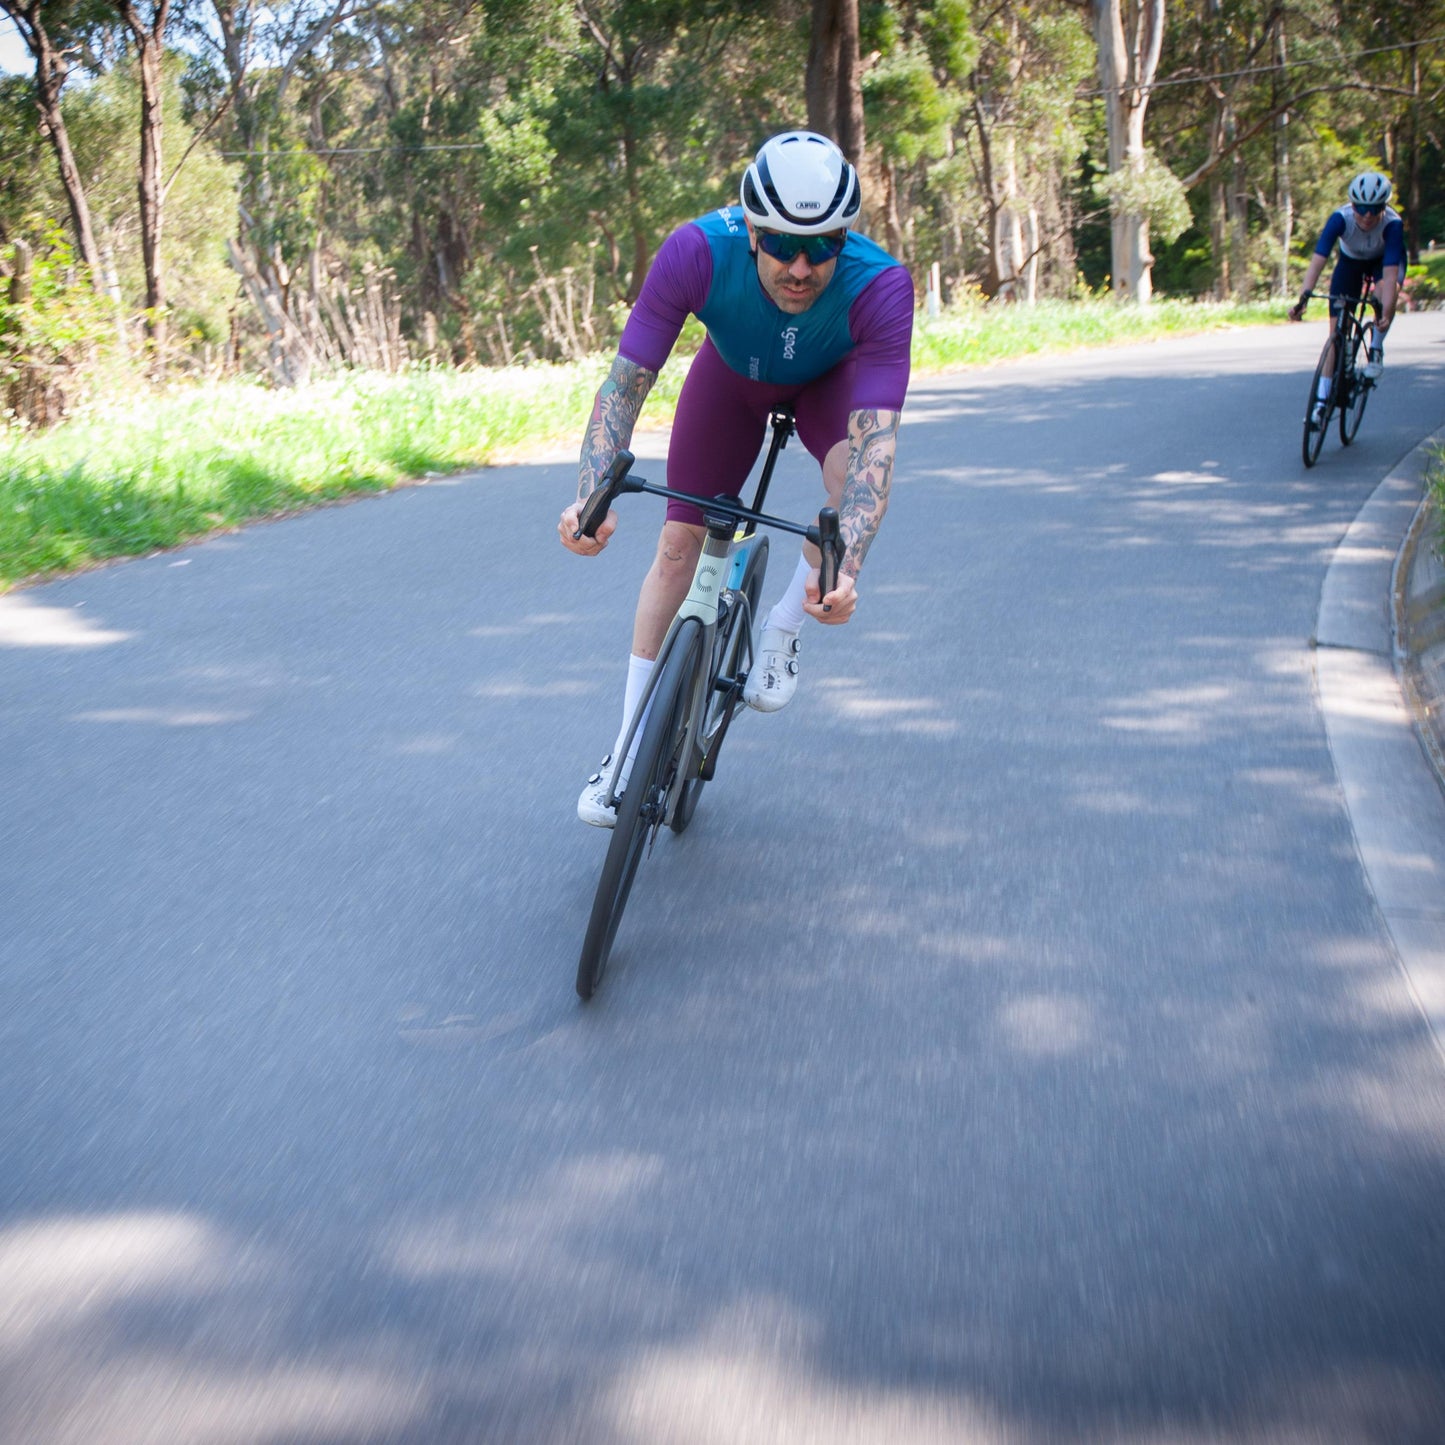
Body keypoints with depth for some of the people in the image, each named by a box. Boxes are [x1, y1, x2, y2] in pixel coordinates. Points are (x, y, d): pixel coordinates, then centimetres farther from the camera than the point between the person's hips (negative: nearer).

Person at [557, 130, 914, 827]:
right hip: (733, 373, 1)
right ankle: (631, 744, 13)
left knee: (857, 481, -33)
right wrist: (590, 498, -51)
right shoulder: (697, 252, -38)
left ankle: (783, 627, -4)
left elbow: (876, 436, -46)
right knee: (678, 543, -2)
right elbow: (625, 382, -35)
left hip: (831, 379, -1)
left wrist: (844, 569, -59)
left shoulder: (880, 286, -40)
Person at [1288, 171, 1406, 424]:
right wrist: (1303, 298, -55)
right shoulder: (1341, 218, -34)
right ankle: (1322, 400, -2)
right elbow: (1317, 260, -41)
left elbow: (1389, 275, -42)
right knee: (1336, 330, -7)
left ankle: (1376, 349, -10)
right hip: (1351, 260, 1)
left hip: (1384, 259, -1)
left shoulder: (1393, 224, -36)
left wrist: (1386, 314, -57)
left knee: (1387, 292, -36)